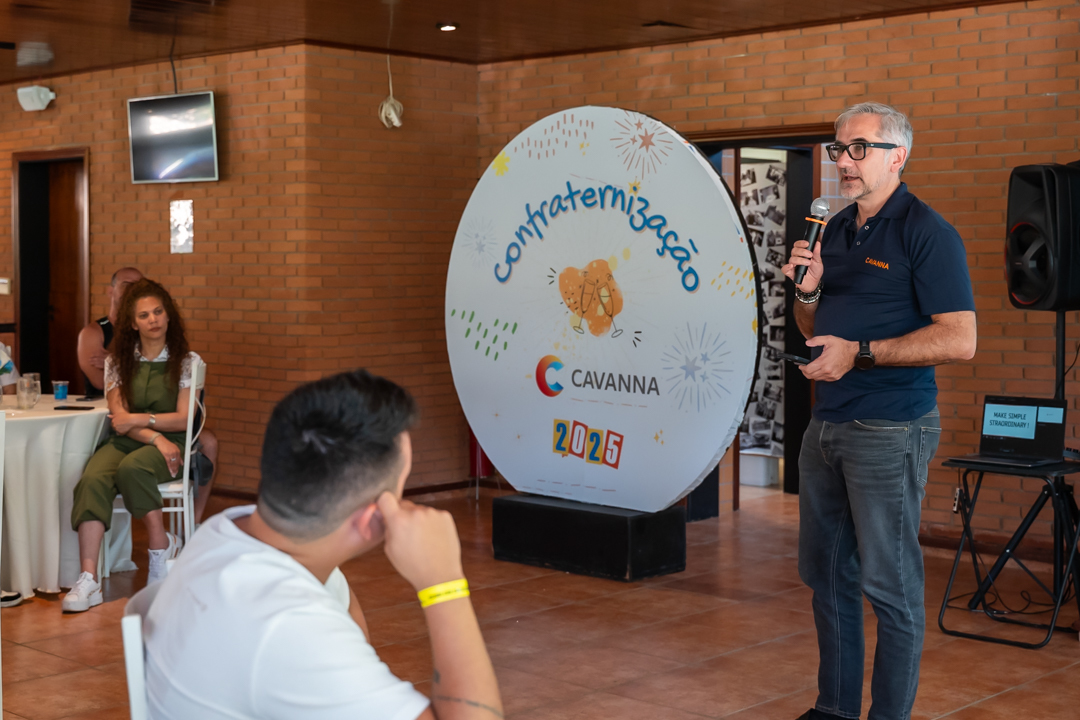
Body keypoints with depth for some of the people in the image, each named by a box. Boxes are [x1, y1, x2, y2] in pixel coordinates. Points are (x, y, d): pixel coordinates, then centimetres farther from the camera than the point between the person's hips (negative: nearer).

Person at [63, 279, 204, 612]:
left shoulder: (187, 361, 6)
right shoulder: (118, 362, 12)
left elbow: (183, 419, -1)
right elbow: (119, 418, 2)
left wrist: (140, 419, -13)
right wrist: (155, 436, -14)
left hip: (169, 443, -2)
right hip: (124, 442, 2)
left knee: (131, 467, -37)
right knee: (92, 478, -31)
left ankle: (162, 544, -14)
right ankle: (89, 579, -37)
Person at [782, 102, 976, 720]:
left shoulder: (927, 233, -10)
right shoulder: (836, 230, 14)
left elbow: (960, 340, -18)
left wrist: (860, 352, -19)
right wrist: (807, 292, 0)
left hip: (889, 430, -8)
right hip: (826, 426, 8)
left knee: (890, 584, -1)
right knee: (827, 574, 14)